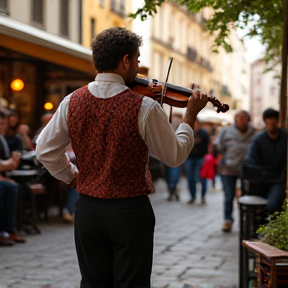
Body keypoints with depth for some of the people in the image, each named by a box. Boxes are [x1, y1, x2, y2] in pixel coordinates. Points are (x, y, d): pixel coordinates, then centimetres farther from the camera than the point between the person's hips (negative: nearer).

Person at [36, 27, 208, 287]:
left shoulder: (72, 102, -3)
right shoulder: (144, 108, -16)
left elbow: (45, 150, 4)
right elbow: (175, 156, -4)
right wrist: (191, 114, 8)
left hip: (88, 210, 4)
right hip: (131, 211, -4)